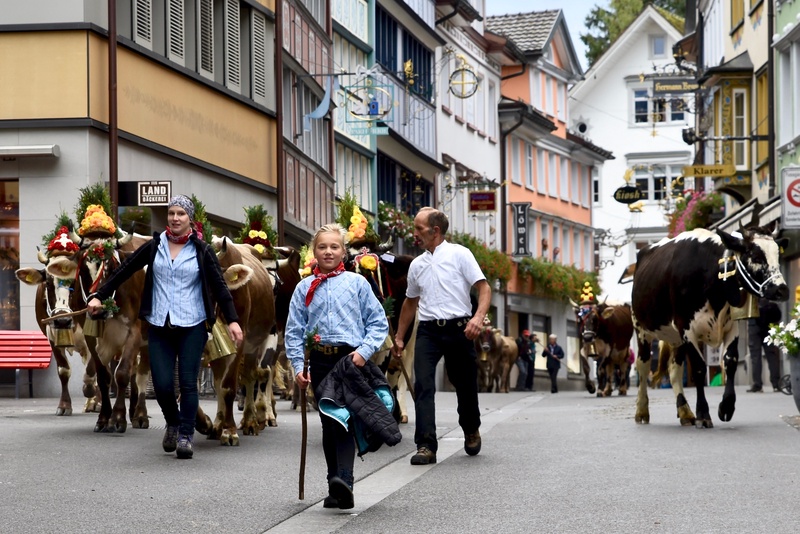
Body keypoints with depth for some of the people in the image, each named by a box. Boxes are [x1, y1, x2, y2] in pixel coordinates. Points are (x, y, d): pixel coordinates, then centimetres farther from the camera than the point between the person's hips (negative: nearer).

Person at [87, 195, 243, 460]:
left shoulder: (202, 250, 1)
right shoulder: (154, 246, 7)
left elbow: (220, 286, 0)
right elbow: (124, 270, 10)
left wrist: (232, 320, -9)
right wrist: (99, 296, 5)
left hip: (192, 326, -2)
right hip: (158, 326, 2)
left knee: (188, 382, -4)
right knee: (162, 384, -2)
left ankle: (185, 436, 9)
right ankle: (173, 424, 26)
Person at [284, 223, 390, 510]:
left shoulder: (357, 283, 4)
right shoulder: (305, 288, 9)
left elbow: (378, 322, 6)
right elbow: (294, 331, 10)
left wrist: (364, 350, -8)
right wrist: (298, 366, 2)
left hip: (350, 359, -3)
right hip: (320, 360, 3)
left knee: (344, 421, -15)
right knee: (328, 425, 6)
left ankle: (344, 480, -27)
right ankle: (336, 489, 11)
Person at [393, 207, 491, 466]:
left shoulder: (459, 254, -1)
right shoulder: (417, 264, 14)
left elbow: (484, 288, -7)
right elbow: (410, 302, 25)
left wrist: (478, 317, -23)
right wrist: (399, 336, 25)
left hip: (458, 329, -3)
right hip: (428, 330, 3)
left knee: (465, 386, 9)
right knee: (423, 386, -13)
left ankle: (471, 431, 36)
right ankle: (426, 446, -15)